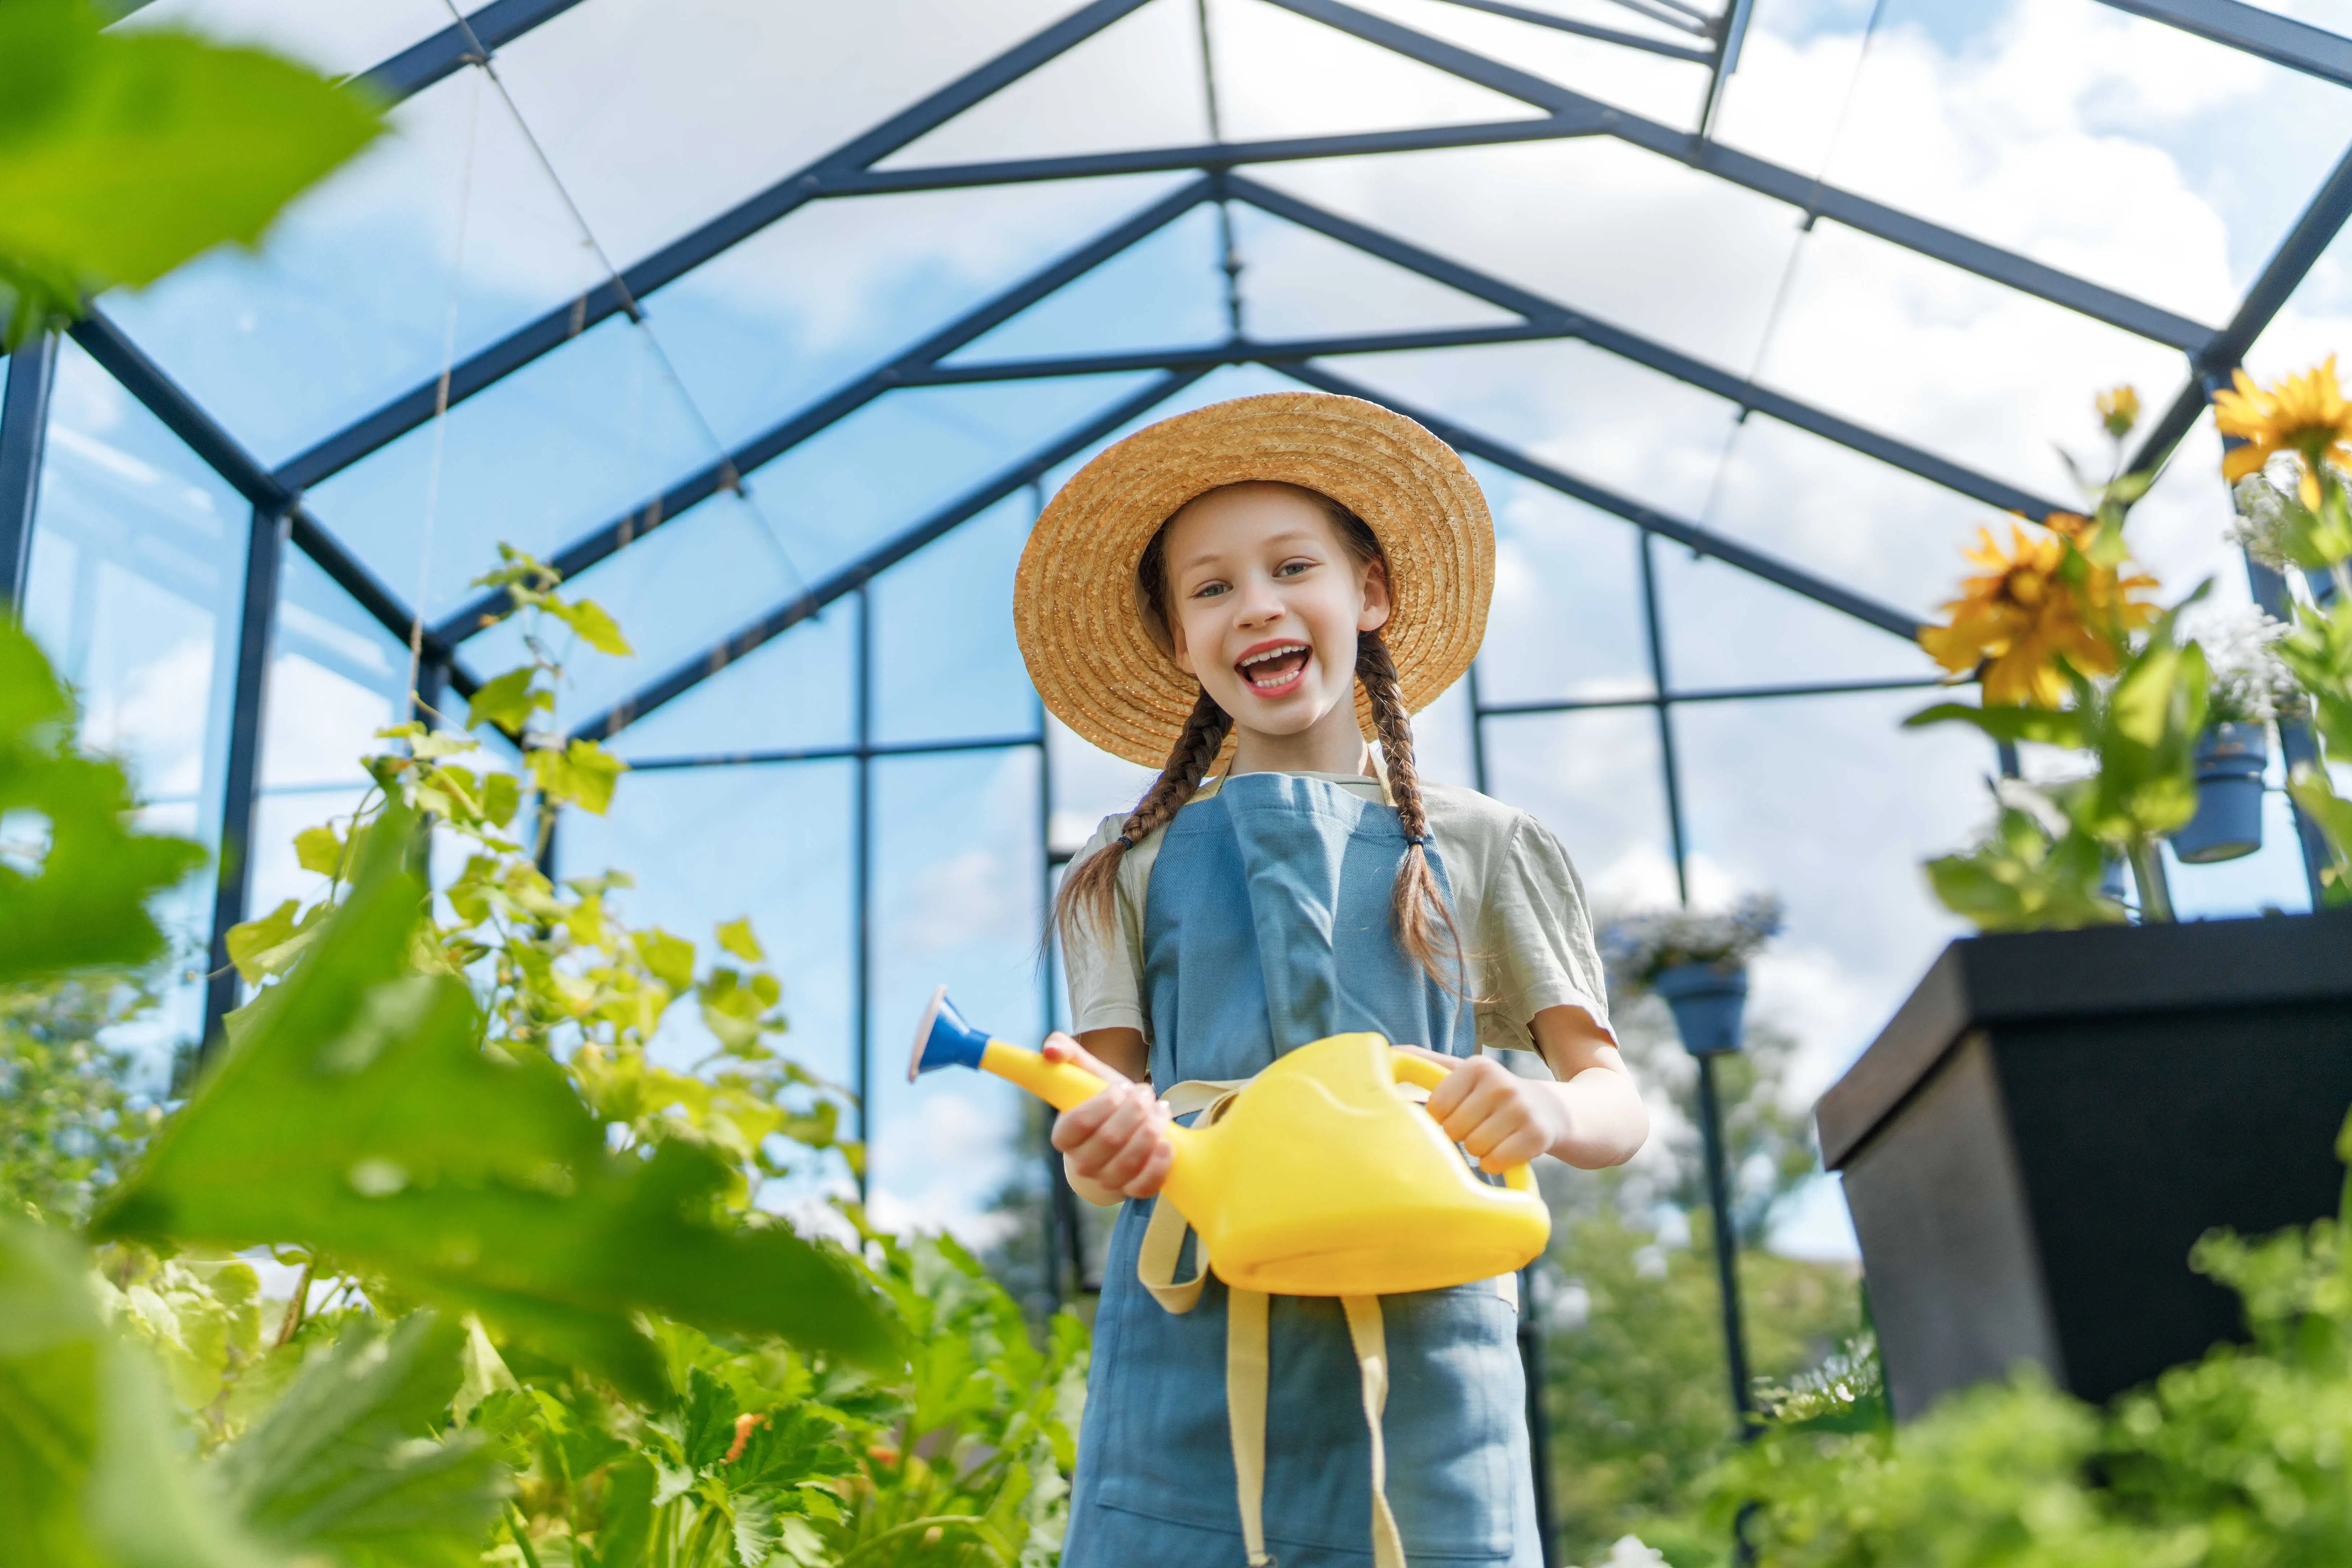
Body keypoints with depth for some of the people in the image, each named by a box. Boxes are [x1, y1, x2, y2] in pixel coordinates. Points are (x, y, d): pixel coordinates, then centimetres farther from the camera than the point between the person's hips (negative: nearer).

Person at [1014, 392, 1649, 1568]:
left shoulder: (1476, 848, 12)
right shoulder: (1135, 866, 14)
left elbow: (1617, 1100, 9)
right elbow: (1105, 1100, 8)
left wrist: (1546, 1112, -15)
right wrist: (1110, 1142, -16)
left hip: (1419, 1347, 0)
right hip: (1191, 1342, 1)